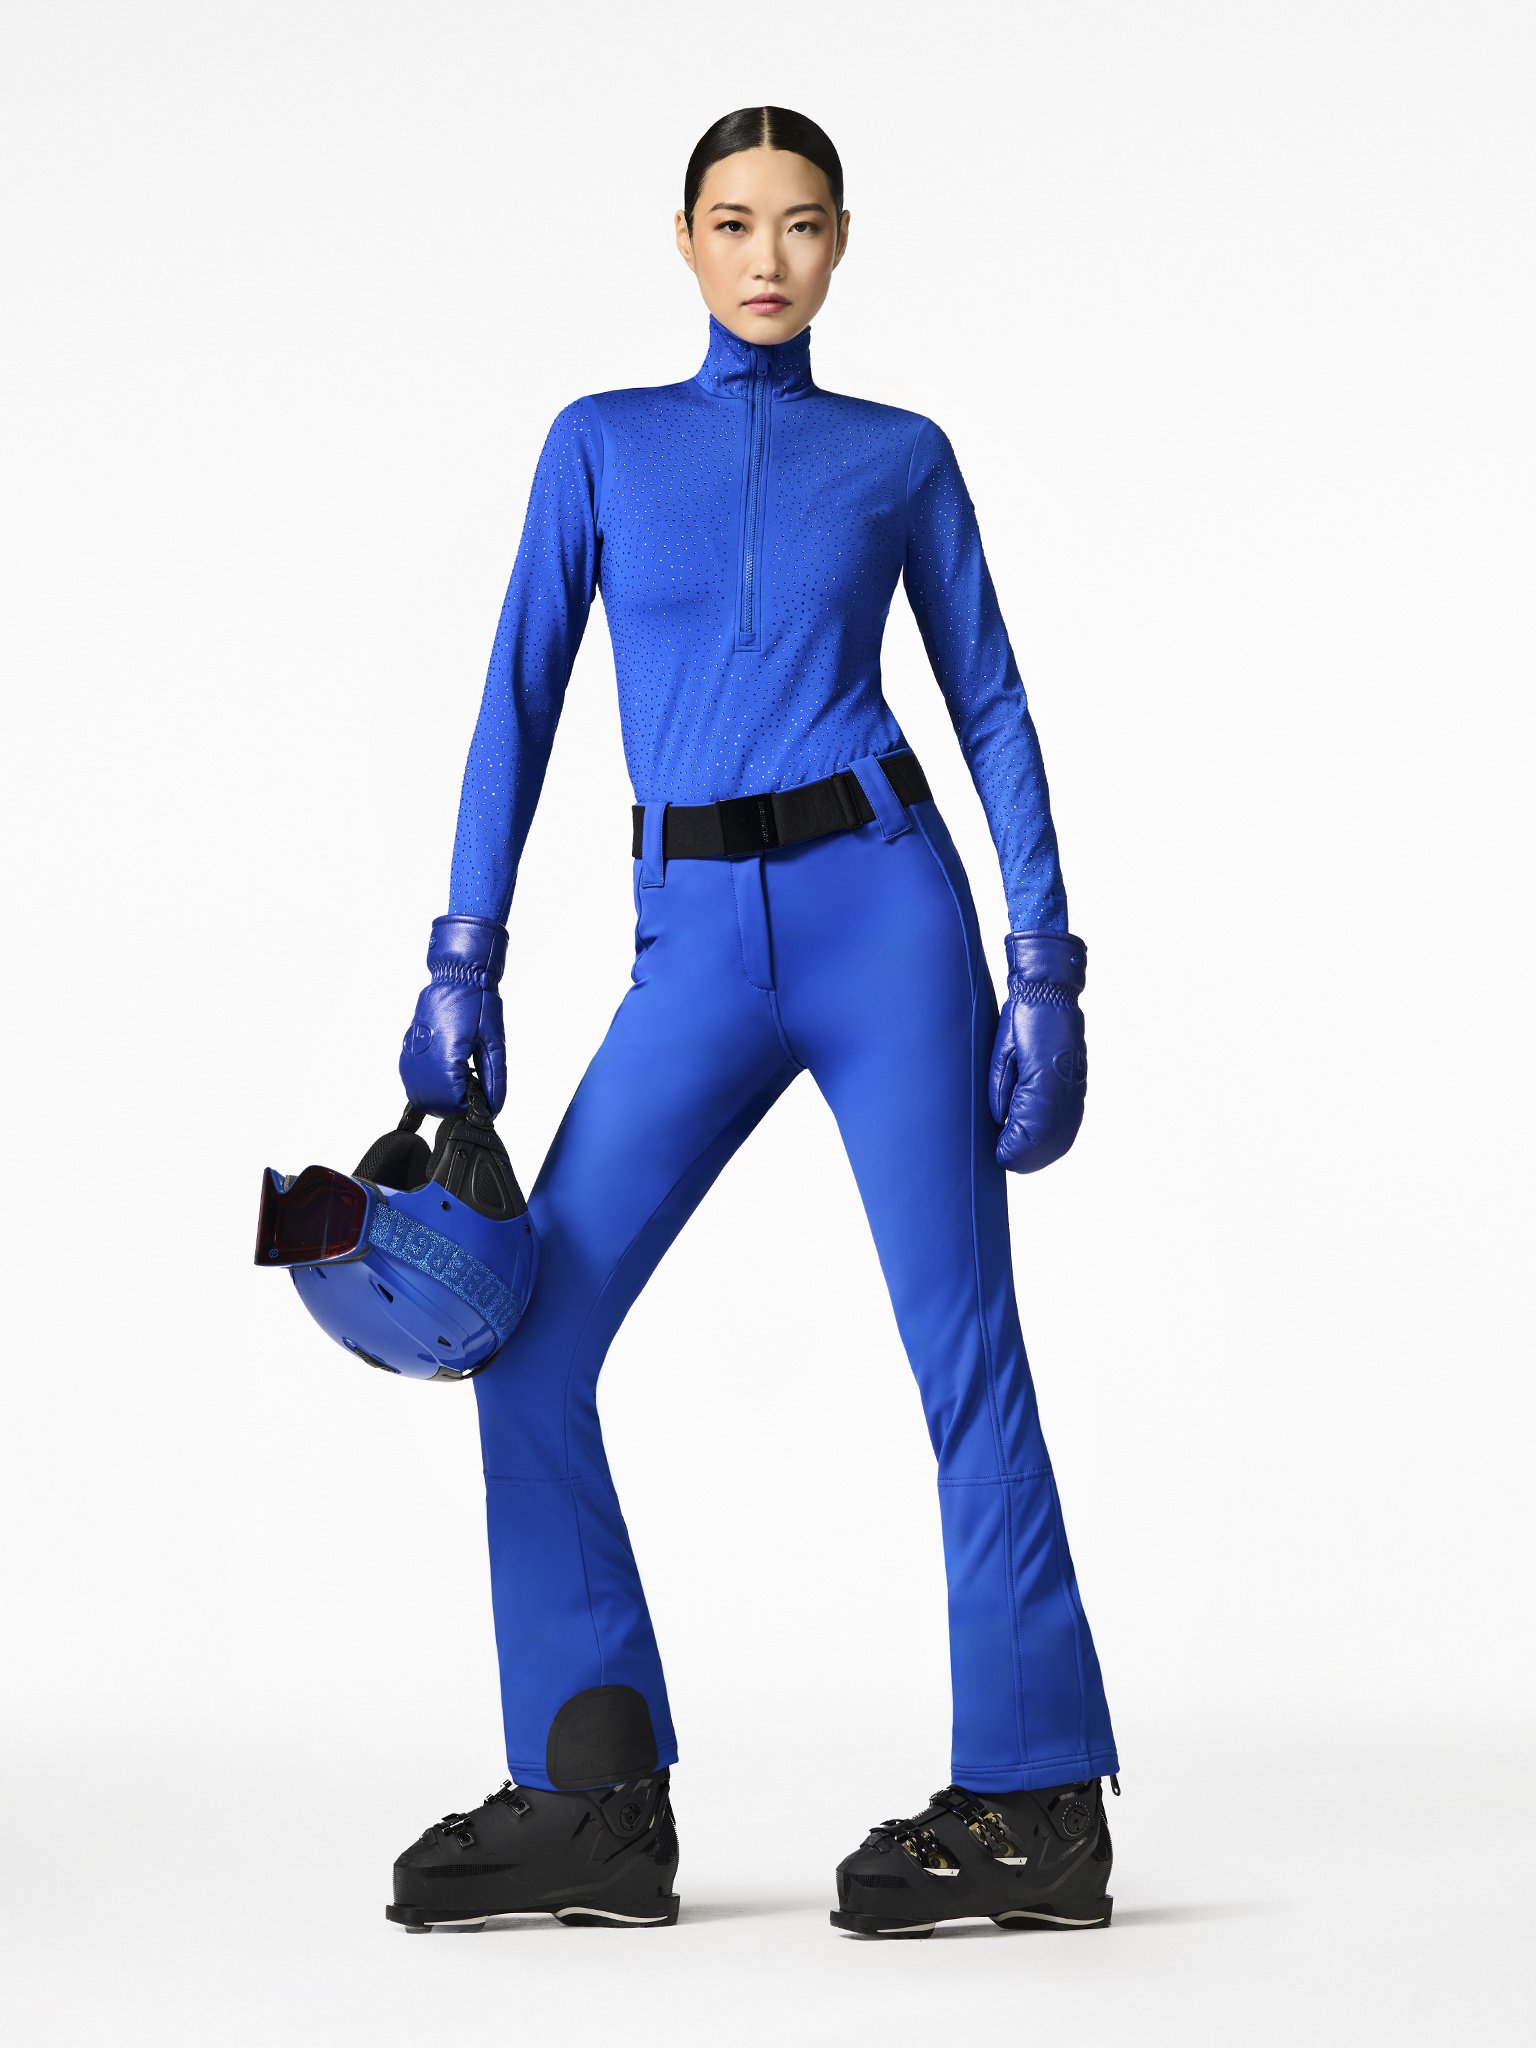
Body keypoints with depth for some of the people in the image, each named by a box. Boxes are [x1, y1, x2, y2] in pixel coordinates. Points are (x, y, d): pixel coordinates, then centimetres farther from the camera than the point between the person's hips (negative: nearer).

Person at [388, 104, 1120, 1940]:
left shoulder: (899, 458, 9)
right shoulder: (602, 442, 12)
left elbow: (992, 707, 8)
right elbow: (521, 703, 8)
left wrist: (1048, 969, -1)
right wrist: (464, 961, 0)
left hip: (882, 912, -2)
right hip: (694, 956, 3)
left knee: (963, 1351, -5)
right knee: (529, 1345, -4)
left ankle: (1036, 1804, 2)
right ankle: (599, 1802, 3)